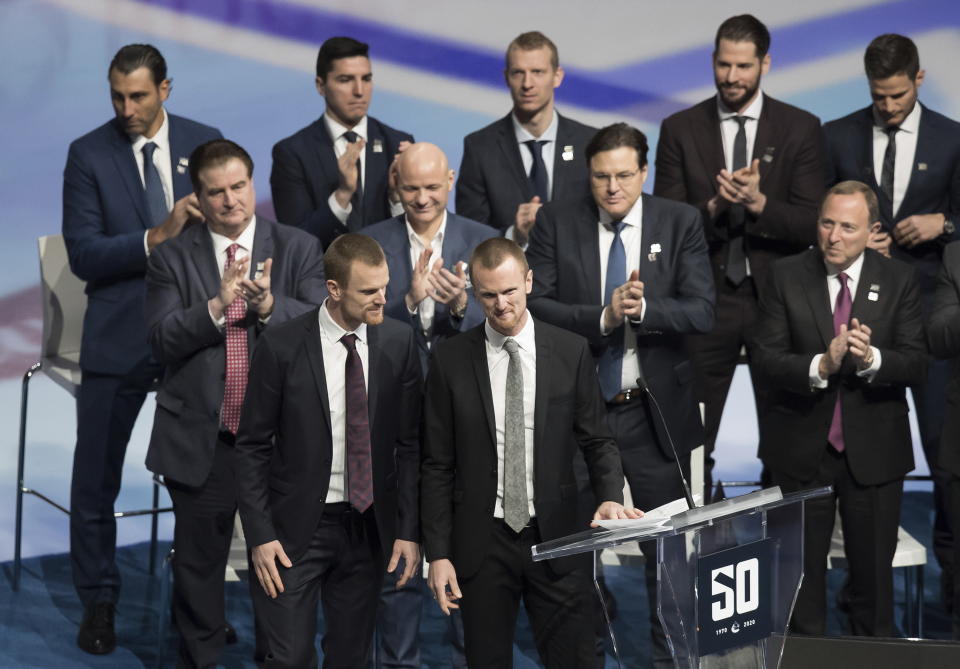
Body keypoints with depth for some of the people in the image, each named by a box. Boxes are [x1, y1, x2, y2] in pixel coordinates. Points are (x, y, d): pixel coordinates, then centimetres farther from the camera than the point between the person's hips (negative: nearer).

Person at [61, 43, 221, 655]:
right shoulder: (89, 155, -4)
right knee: (95, 481, 3)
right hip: (119, 340, -1)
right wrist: (157, 237, -22)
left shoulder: (206, 143, 3)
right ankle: (99, 604, 18)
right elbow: (83, 254, -11)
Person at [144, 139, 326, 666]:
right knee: (198, 564, 11)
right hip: (200, 440, 0)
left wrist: (270, 305, -25)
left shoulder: (298, 249, 2)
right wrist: (216, 305, -24)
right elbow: (162, 340, -9)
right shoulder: (172, 258, 1)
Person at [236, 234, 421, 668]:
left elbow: (410, 443, 3)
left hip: (368, 528, 3)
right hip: (294, 529, -3)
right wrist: (259, 535, -9)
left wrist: (409, 530, -1)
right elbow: (252, 447, -4)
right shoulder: (280, 346, -10)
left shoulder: (399, 342, -2)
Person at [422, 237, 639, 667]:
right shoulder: (450, 360, 0)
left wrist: (610, 497, -14)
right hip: (481, 542, 0)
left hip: (556, 537, 0)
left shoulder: (572, 352, 1)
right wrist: (437, 553, -3)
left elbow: (596, 440, 5)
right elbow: (436, 465, 2)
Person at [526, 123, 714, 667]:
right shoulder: (557, 223, 0)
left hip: (656, 412, 0)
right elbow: (536, 305, -9)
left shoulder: (681, 223, 0)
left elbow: (702, 313, -8)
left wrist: (643, 308, -24)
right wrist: (603, 317, -21)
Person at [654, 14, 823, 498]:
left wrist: (758, 202, -22)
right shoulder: (680, 129, 2)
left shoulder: (801, 129, 1)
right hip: (705, 299, 0)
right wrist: (713, 207, -20)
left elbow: (810, 225, -5)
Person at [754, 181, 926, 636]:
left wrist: (871, 359, -28)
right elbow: (767, 358, -10)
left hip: (873, 449, 0)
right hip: (801, 449, 0)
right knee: (802, 568, 11)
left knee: (873, 570, 9)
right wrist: (821, 365, -27)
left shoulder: (898, 281, -1)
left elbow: (916, 363, -8)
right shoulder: (786, 277, -3)